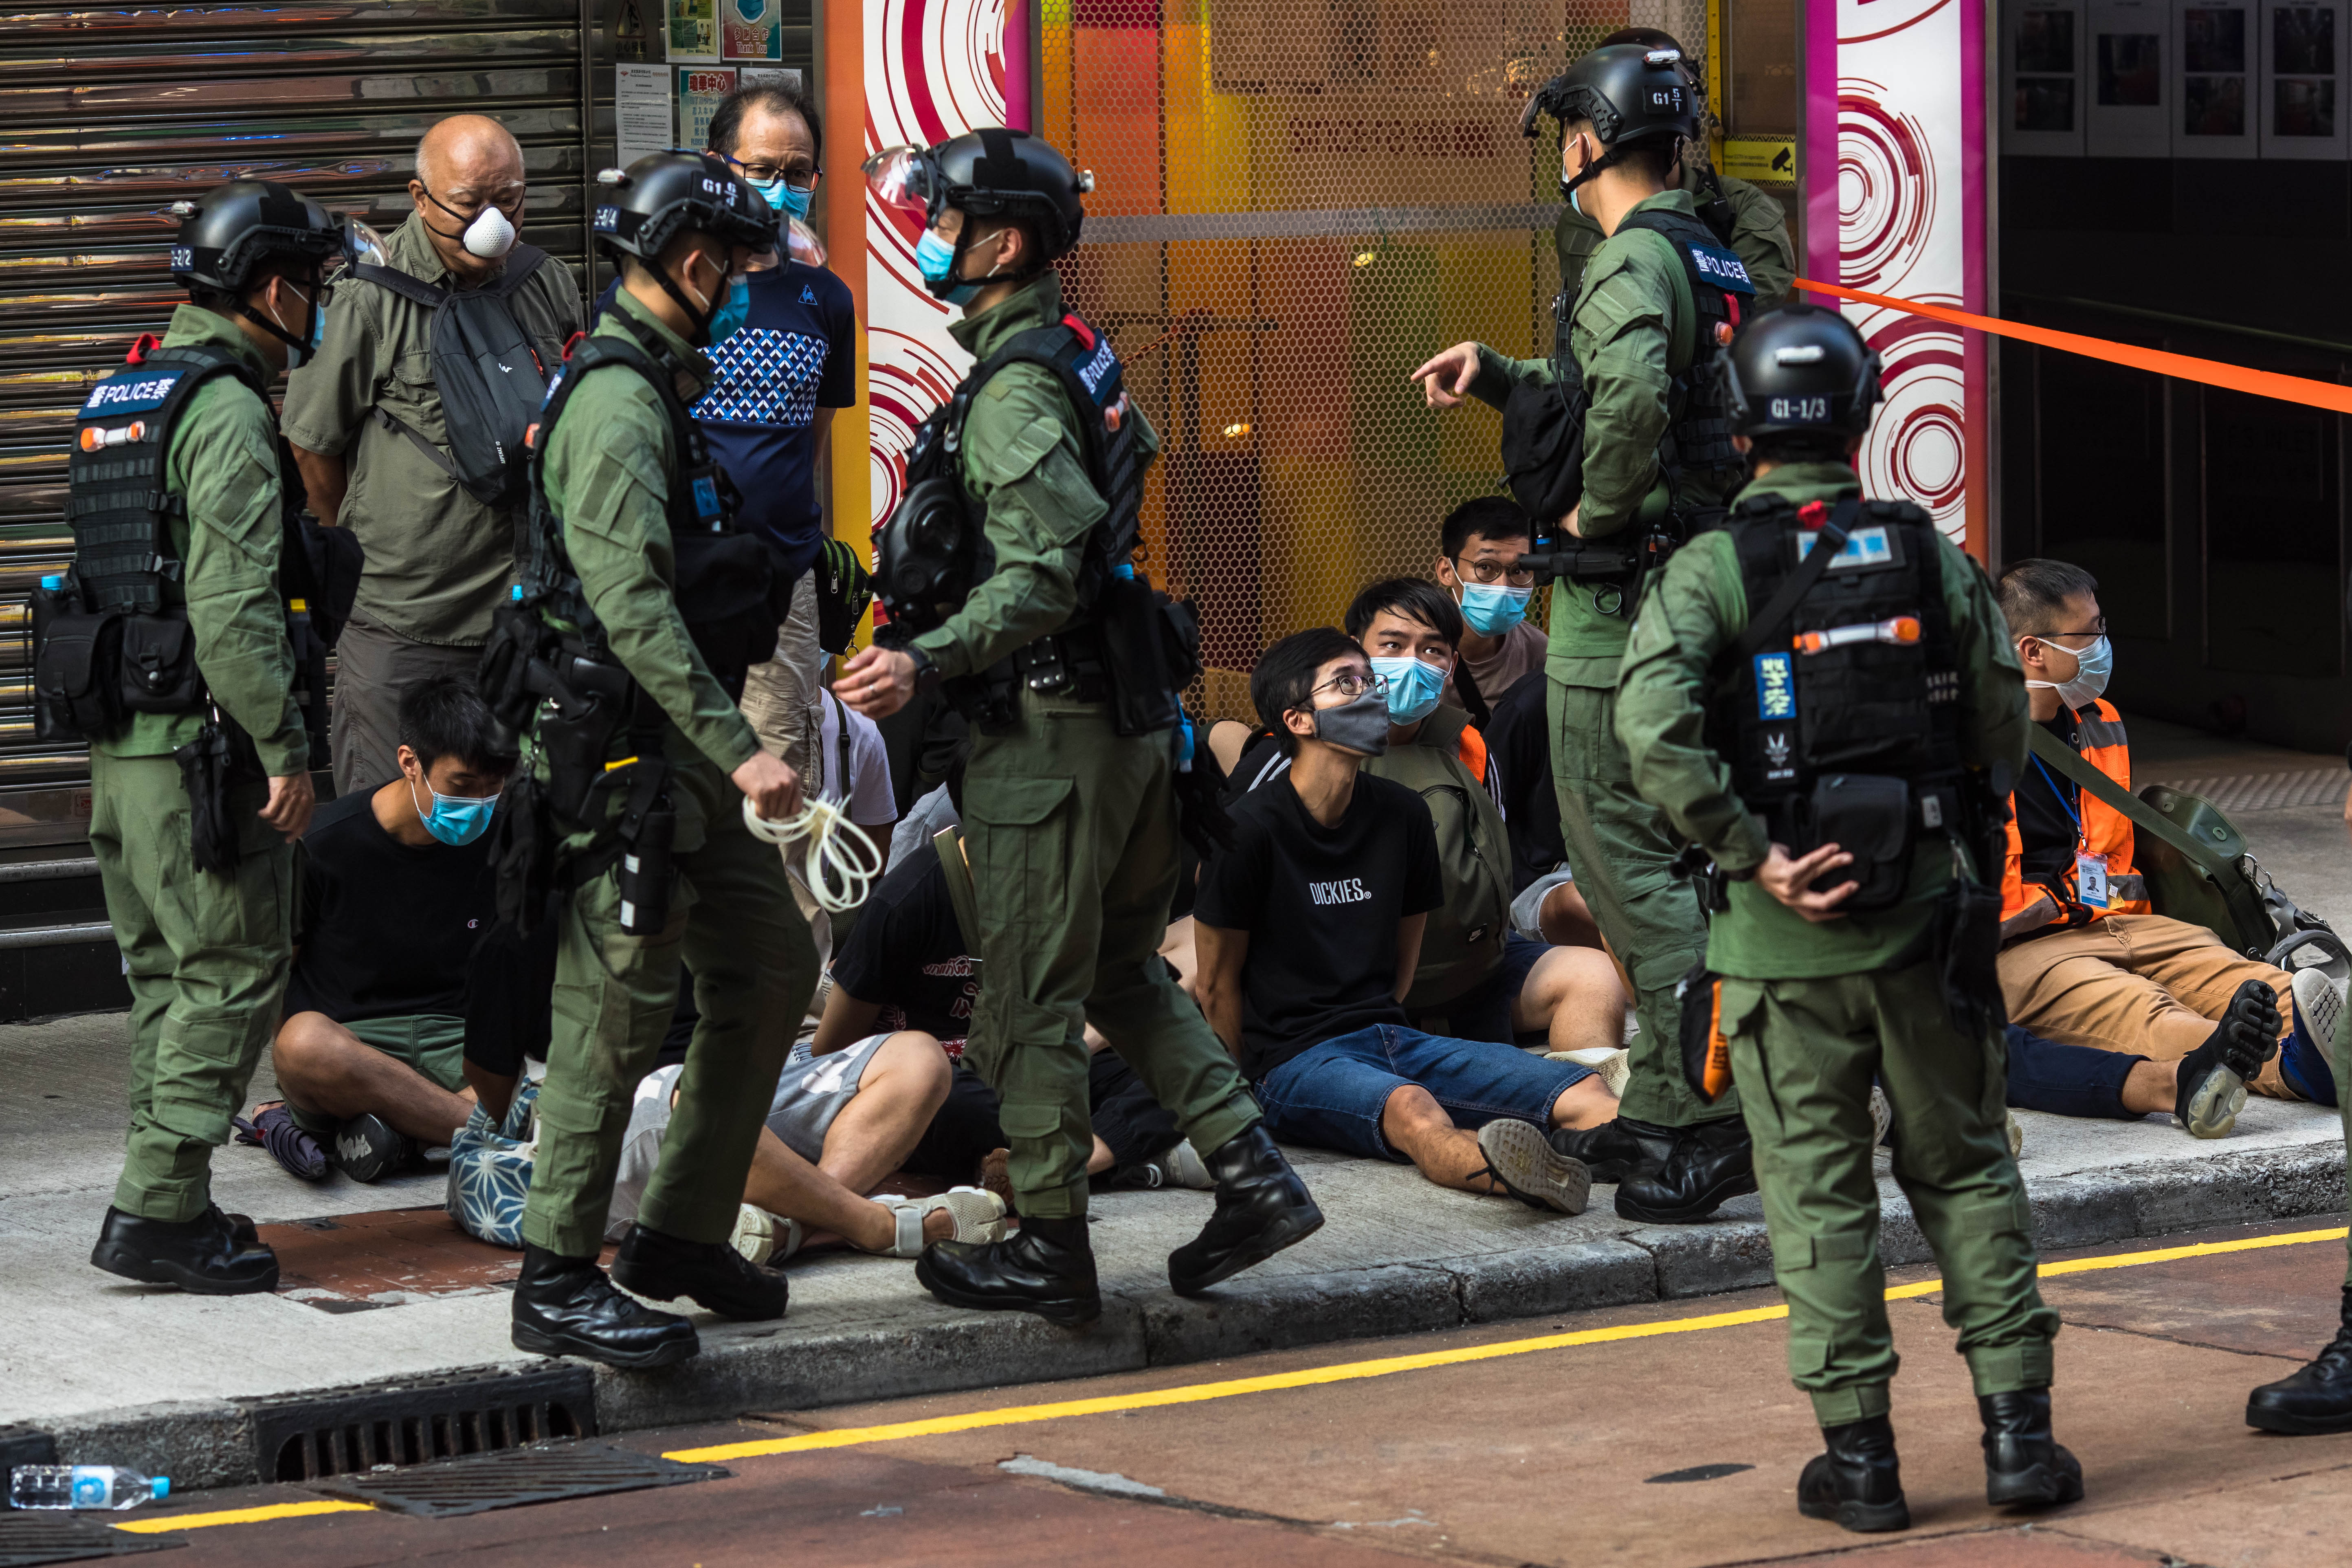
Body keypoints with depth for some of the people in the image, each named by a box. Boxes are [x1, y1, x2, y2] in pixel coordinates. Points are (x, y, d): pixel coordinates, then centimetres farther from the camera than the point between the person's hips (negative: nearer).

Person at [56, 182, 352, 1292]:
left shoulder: (120, 398, 17)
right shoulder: (225, 411, -14)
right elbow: (233, 606, -21)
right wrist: (284, 750, -17)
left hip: (116, 735, 9)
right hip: (194, 742, -9)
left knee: (166, 972, 14)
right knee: (234, 970, -5)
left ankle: (167, 1207, 16)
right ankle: (158, 1208, -8)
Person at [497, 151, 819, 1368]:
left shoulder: (658, 388, 16)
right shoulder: (616, 402, -17)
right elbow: (632, 605, -25)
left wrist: (727, 741, 27)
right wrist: (738, 749, -27)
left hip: (688, 756, 10)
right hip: (625, 751, -10)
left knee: (772, 969, 13)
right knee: (618, 1011, -7)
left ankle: (682, 1235, 20)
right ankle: (557, 1283, -1)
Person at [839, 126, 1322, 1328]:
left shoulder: (1015, 391, -18)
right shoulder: (1080, 358, 11)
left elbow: (1044, 578, -26)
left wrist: (926, 661, -37)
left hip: (1049, 730, -9)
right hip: (1131, 717, 9)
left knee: (1031, 999, 0)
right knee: (1122, 972, 19)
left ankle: (1050, 1248, 7)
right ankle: (1254, 1176, 11)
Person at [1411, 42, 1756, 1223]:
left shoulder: (1632, 260, -15)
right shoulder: (1715, 260, 15)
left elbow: (1634, 396, -36)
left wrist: (1593, 510, -21)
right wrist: (1499, 374, 23)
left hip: (1620, 602, -10)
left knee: (1625, 862, -7)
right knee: (1658, 857, 16)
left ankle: (1721, 1122, -10)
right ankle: (1658, 1112, 20)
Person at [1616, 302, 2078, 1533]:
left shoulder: (1712, 570, -6)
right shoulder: (1933, 558, 2)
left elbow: (1653, 725, -22)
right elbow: (2002, 731, 5)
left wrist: (1752, 856, -16)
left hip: (1786, 931, -2)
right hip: (1926, 917, 2)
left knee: (1819, 1192, 6)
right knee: (1965, 1169, 13)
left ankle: (1860, 1455, 8)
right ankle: (2017, 1429, 9)